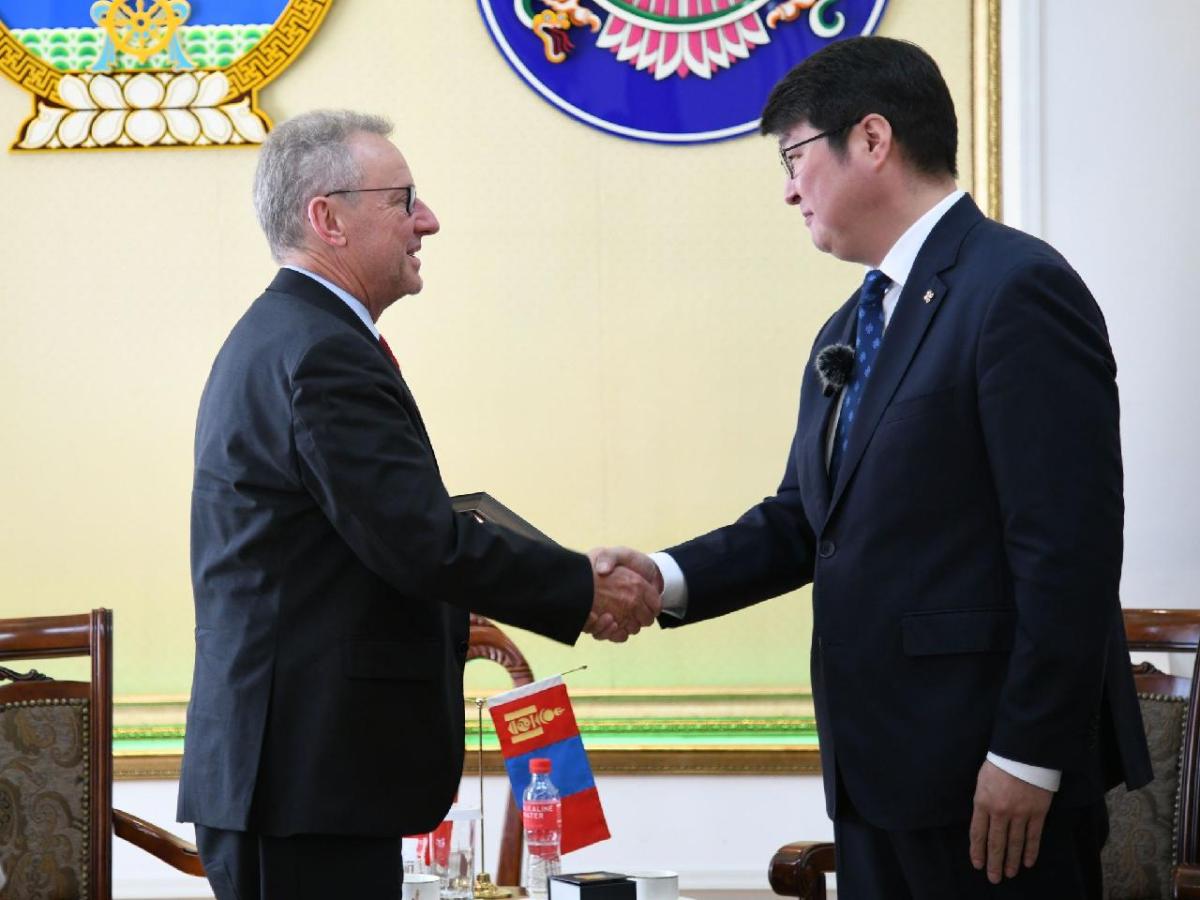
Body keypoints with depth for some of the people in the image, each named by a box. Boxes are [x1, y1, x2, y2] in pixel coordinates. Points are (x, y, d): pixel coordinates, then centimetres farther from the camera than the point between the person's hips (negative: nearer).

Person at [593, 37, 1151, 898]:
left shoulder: (1018, 290, -12)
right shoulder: (848, 333, 17)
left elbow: (1069, 544, -17)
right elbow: (804, 520, 18)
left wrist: (1028, 755, -19)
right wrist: (672, 578, 0)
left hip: (1000, 780, -9)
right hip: (881, 765, 9)